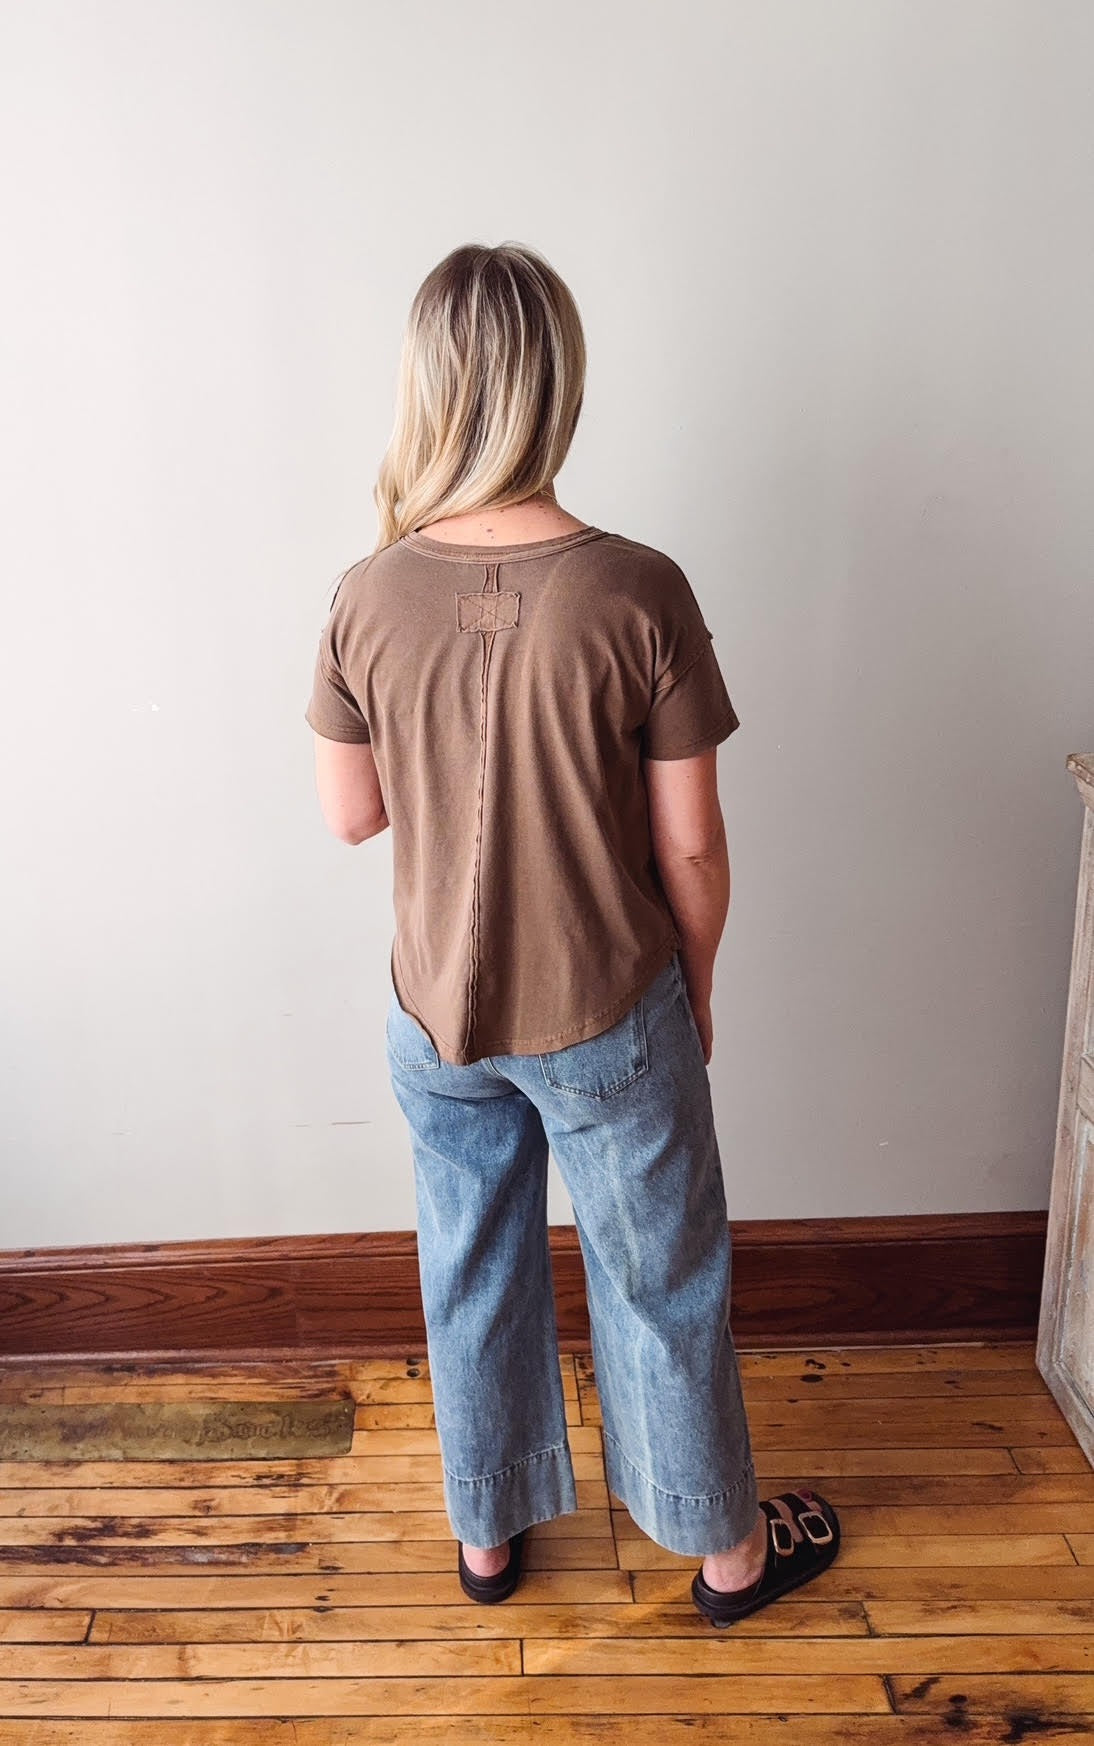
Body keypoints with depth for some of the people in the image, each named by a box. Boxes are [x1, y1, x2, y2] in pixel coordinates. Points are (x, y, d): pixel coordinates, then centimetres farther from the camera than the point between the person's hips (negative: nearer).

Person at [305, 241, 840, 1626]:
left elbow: (352, 814, -1)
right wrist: (696, 989, 3)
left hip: (436, 1016, 3)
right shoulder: (639, 593, -20)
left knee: (472, 1276, 23)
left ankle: (486, 1536, 46)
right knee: (662, 1283, 19)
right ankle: (725, 1548, 42)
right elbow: (691, 849, -13)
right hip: (610, 1016, -2)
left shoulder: (369, 598, -13)